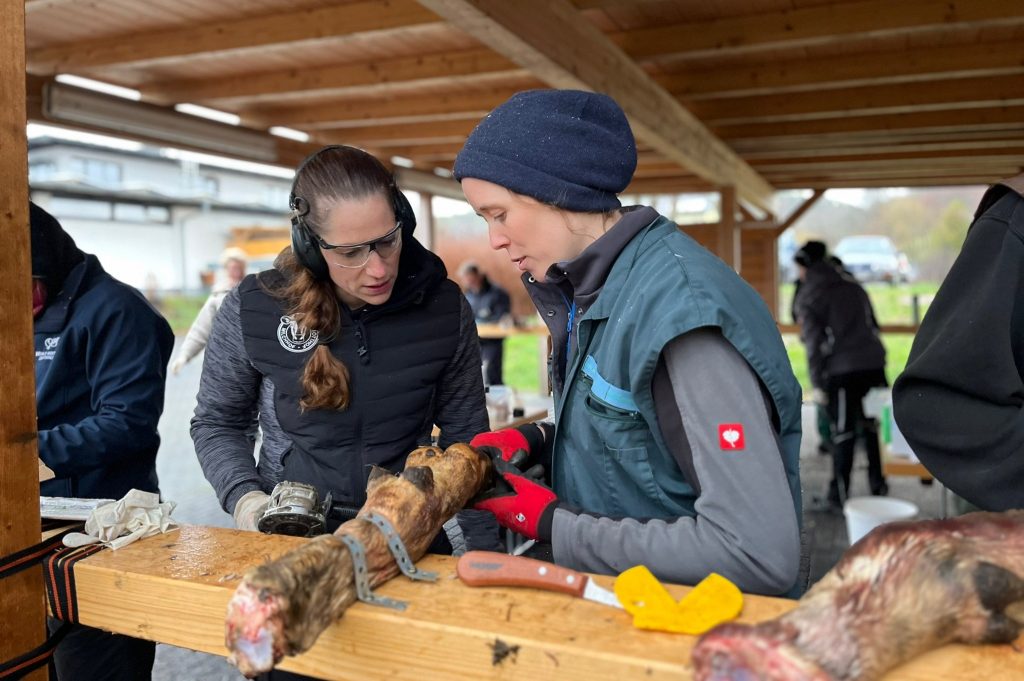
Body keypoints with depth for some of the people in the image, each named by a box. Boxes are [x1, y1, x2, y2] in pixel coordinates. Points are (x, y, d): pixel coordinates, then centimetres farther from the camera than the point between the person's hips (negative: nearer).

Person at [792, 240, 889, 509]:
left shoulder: (808, 298, -2)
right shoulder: (853, 286, 16)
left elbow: (814, 343, -7)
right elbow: (873, 325, 19)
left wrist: (817, 384, -5)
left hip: (842, 371, -5)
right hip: (874, 364, 5)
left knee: (844, 432, 2)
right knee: (873, 426, 17)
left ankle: (840, 494, 7)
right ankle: (878, 483, 25)